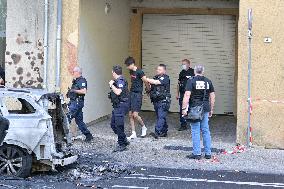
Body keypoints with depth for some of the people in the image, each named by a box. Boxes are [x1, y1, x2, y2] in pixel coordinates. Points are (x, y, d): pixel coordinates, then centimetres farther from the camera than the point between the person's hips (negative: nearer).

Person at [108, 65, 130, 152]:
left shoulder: (120, 81, -15)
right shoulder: (118, 81, 15)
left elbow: (118, 92, -27)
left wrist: (111, 85, -16)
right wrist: (112, 84, 14)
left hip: (121, 105, -11)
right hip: (117, 106, 11)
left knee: (119, 126, -7)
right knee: (113, 124, 15)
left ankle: (122, 145, 2)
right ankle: (124, 140, 23)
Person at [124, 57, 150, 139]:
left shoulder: (139, 72, -15)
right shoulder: (131, 71, 10)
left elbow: (146, 82, -11)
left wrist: (148, 89, 1)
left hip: (137, 95, -8)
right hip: (131, 93, 8)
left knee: (135, 115, -12)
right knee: (130, 115, 5)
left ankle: (144, 127, 14)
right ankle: (133, 134, 11)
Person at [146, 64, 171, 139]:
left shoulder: (165, 78, -8)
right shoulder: (155, 77, 16)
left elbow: (156, 82, -21)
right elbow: (150, 87, 21)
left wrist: (146, 79, -14)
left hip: (163, 101, -8)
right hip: (156, 101, 8)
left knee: (161, 117, -14)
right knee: (161, 117, 13)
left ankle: (157, 132, -24)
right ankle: (164, 132, 21)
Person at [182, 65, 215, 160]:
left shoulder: (191, 81, -4)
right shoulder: (208, 81, 9)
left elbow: (187, 95, -13)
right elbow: (212, 96, 11)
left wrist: (184, 108, -11)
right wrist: (211, 109, 18)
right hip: (205, 109, 4)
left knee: (195, 131, 0)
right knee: (206, 130, 10)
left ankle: (197, 153, 1)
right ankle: (208, 153, 13)